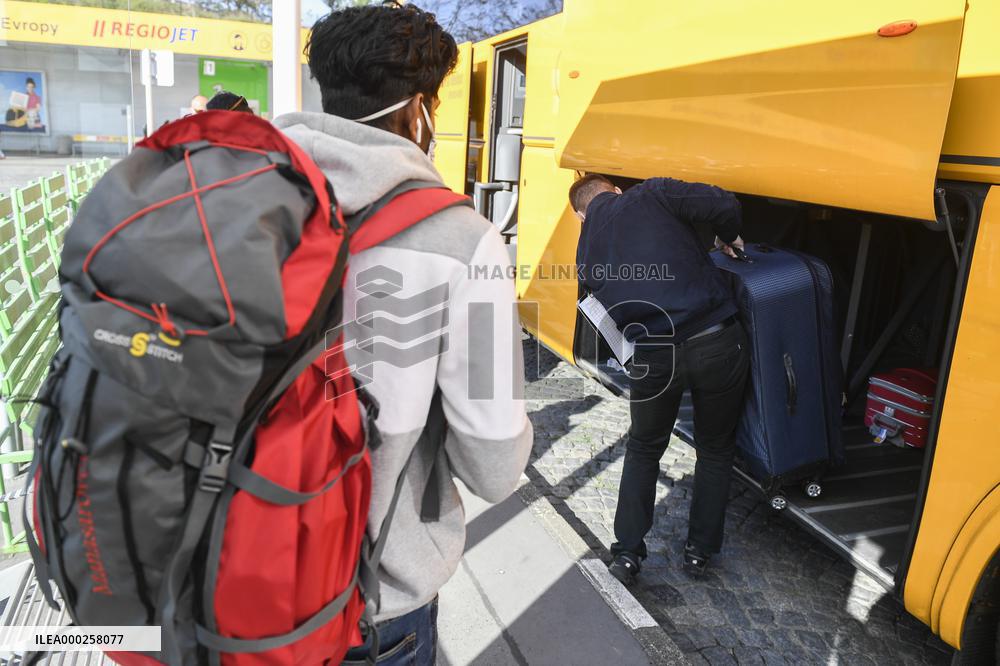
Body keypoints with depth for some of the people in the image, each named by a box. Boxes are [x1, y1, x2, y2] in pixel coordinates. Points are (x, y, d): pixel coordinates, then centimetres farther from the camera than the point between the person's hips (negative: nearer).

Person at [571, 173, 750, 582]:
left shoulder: (586, 253, 14)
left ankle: (627, 554, 25)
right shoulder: (650, 195, 4)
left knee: (643, 450, 26)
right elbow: (723, 205, -8)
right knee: (715, 450, 22)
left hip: (652, 357, 2)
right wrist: (727, 237, 12)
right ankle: (700, 551, 31)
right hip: (716, 341, -1)